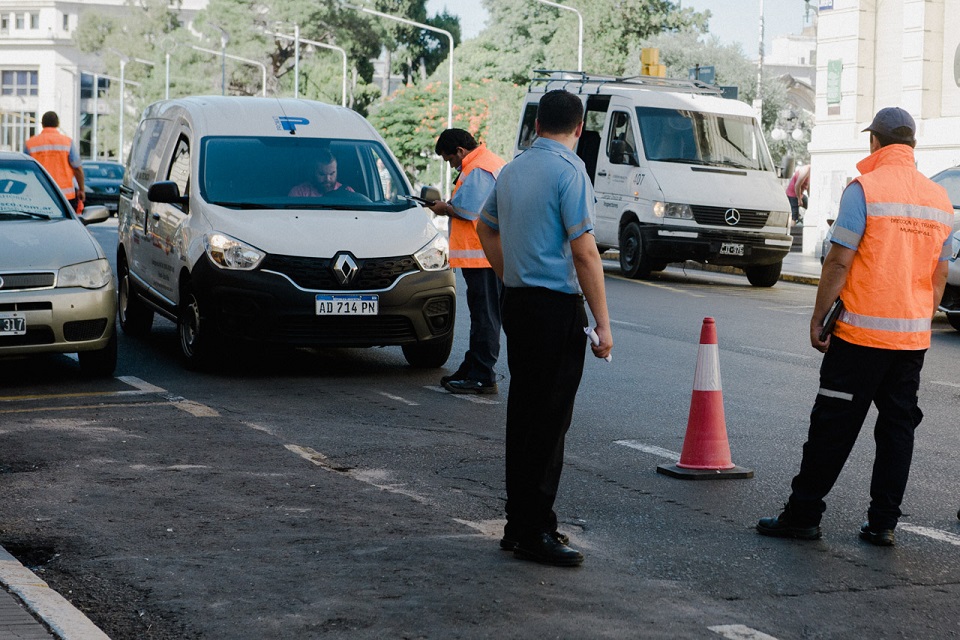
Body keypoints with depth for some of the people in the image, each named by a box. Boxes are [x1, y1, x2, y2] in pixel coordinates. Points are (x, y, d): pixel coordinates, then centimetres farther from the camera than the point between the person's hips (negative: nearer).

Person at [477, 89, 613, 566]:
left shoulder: (512, 169, 12)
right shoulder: (569, 171, -13)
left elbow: (486, 227, 27)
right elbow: (584, 251, -17)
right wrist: (602, 322, -15)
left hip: (517, 302, 8)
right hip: (557, 308, -8)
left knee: (522, 413, 13)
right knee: (549, 419, -5)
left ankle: (517, 523, 20)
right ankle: (534, 531, -3)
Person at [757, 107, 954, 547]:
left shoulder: (864, 189, -10)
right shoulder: (939, 199, 8)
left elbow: (839, 262, -12)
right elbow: (939, 275, 14)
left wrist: (819, 318, -5)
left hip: (861, 331, -5)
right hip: (914, 337, 5)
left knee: (833, 427, 1)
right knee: (897, 428, 10)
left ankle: (803, 514, 7)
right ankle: (883, 522, 13)